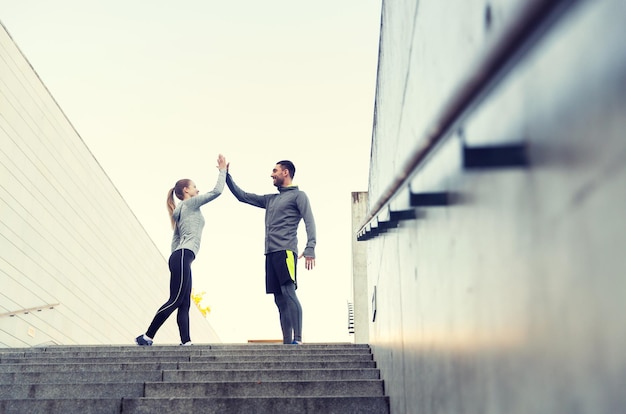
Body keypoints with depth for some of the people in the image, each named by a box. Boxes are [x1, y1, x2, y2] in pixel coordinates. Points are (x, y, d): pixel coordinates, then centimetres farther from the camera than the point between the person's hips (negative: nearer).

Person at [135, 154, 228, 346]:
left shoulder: (182, 210, 26)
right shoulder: (190, 203, 2)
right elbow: (217, 191, -4)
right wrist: (222, 170, 7)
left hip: (180, 257, 10)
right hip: (183, 257, -10)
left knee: (184, 304, 1)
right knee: (175, 301, -13)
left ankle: (186, 341, -6)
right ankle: (147, 336, -13)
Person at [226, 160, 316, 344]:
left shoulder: (298, 195, 5)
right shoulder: (270, 200, 26)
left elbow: (309, 221, -7)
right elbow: (242, 196, 32)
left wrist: (310, 248, -21)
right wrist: (227, 175, 27)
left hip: (286, 251, -7)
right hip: (270, 253, 7)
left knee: (289, 292, -19)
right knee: (280, 300, 2)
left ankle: (297, 340, -26)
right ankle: (287, 342, 0)